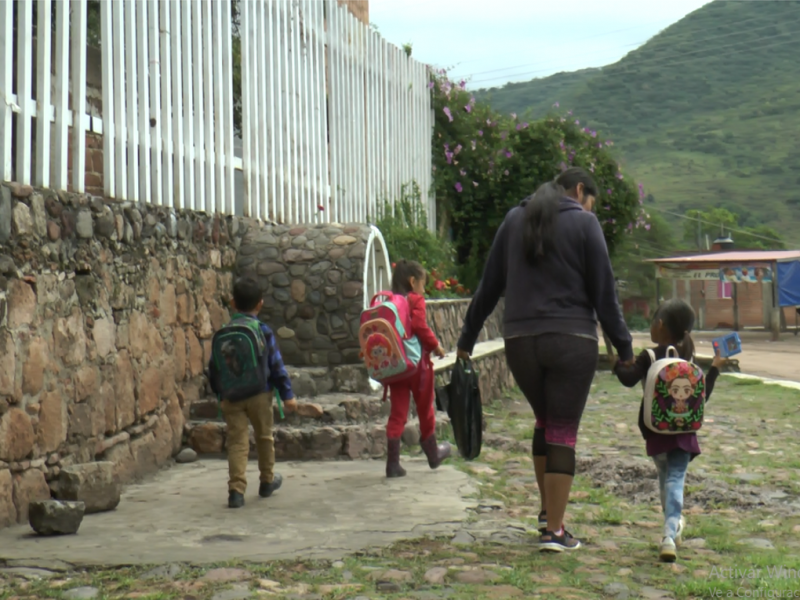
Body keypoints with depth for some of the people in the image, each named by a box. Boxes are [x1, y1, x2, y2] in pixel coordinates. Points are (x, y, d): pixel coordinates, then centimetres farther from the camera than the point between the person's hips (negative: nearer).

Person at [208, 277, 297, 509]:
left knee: (237, 442, 0)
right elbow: (276, 365, -4)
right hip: (260, 394, -1)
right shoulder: (264, 331, -5)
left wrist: (219, 393, 19)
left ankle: (236, 489, -10)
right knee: (264, 437, 17)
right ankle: (267, 481, 32)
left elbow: (214, 367, 6)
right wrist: (288, 394, 1)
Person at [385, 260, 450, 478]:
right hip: (417, 362, -4)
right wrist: (435, 346, -7)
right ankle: (433, 453, 31)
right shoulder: (416, 300, -9)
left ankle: (393, 463, -1)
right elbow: (420, 327, -20)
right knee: (425, 409, 14)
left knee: (397, 412, 5)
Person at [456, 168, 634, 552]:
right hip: (571, 341, -4)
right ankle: (554, 531, 3)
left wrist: (467, 338, 18)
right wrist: (624, 347, 3)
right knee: (563, 433, 3)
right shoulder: (583, 222, -1)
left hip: (520, 342, 4)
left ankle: (546, 511, 26)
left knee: (544, 421, 23)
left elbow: (488, 287, 13)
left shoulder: (515, 220, 12)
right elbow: (604, 293, -3)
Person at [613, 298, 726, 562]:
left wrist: (617, 362, -2)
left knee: (665, 477, 20)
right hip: (684, 432, 1)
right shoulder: (690, 361, 5)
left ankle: (673, 526, 32)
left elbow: (629, 379, -21)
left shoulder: (649, 357, -8)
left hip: (656, 432, -1)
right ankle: (670, 535, -24)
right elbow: (702, 396, 8)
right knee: (675, 479, -6)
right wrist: (715, 368, 21)